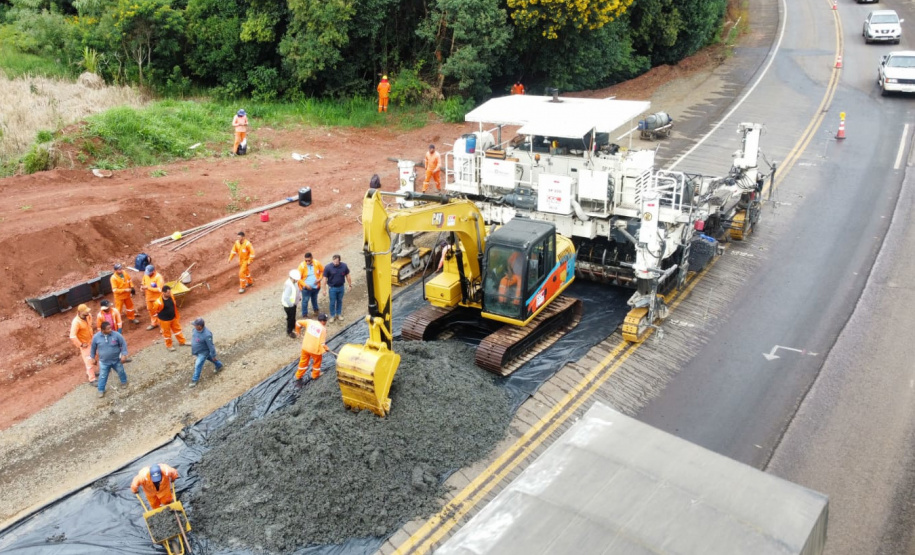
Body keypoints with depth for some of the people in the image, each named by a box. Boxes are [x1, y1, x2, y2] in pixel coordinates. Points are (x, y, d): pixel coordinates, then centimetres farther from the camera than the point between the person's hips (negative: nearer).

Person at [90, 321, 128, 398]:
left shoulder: (116, 335, -21)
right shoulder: (96, 337, -17)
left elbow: (123, 344, -9)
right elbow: (93, 348, 0)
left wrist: (124, 355, -14)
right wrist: (93, 358, 8)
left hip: (116, 360, 1)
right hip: (104, 362, 0)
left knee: (121, 372, 22)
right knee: (103, 376, 11)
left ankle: (124, 382, 51)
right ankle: (101, 390, 31)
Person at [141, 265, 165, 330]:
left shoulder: (158, 277, -25)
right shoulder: (146, 275, -5)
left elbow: (160, 289, -28)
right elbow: (144, 283, 13)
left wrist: (148, 288, -29)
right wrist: (143, 287, -12)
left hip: (157, 298, -7)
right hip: (149, 297, 7)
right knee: (151, 310, 21)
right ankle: (154, 323, 41)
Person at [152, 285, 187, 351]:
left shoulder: (171, 297, -12)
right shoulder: (159, 302, -32)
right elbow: (155, 310, -15)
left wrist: (177, 316, 12)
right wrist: (161, 315, 1)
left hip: (173, 318, 6)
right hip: (164, 320, -6)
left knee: (177, 329, 21)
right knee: (167, 333, 14)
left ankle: (182, 341, 40)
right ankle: (169, 345, 34)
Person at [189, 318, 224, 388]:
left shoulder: (206, 335, -40)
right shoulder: (196, 329, -17)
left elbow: (211, 346, -28)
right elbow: (194, 337, 6)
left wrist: (213, 356, -17)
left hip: (203, 352, -8)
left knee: (198, 365, -1)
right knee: (209, 358, 29)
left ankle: (194, 380, 17)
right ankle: (219, 365, 53)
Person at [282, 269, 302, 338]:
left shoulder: (294, 282, -7)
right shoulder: (289, 285, -36)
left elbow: (298, 290, 14)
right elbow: (286, 297, -37)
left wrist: (300, 296, 4)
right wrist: (291, 304, -26)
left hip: (293, 303, 9)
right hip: (288, 305, -9)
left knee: (293, 316, 29)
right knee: (290, 318, 9)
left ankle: (293, 326, 53)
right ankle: (289, 331, 29)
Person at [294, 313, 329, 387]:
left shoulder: (310, 322, -4)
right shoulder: (323, 329, -15)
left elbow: (298, 323, 5)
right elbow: (322, 343, -18)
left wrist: (298, 331, 24)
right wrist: (326, 348, 2)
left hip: (305, 347, 4)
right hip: (316, 349, -4)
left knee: (303, 362, 20)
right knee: (317, 362, 25)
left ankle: (298, 378, 30)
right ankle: (315, 376, 43)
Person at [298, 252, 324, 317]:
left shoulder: (317, 263, -14)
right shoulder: (302, 266, -21)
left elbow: (323, 270, 3)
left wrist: (319, 279, -11)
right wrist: (305, 285, -26)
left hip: (316, 286, 3)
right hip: (306, 288, -3)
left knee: (314, 299, 26)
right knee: (305, 300, 8)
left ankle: (316, 310, 52)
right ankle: (304, 315, 26)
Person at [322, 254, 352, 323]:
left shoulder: (344, 266, -12)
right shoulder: (328, 268, -18)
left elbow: (347, 276, 1)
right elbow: (325, 279, -11)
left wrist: (350, 285, 6)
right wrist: (324, 289, -9)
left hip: (341, 287, 2)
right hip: (332, 288, -2)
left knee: (340, 301, 17)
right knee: (332, 302, 7)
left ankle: (339, 314, 35)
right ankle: (332, 316, 24)